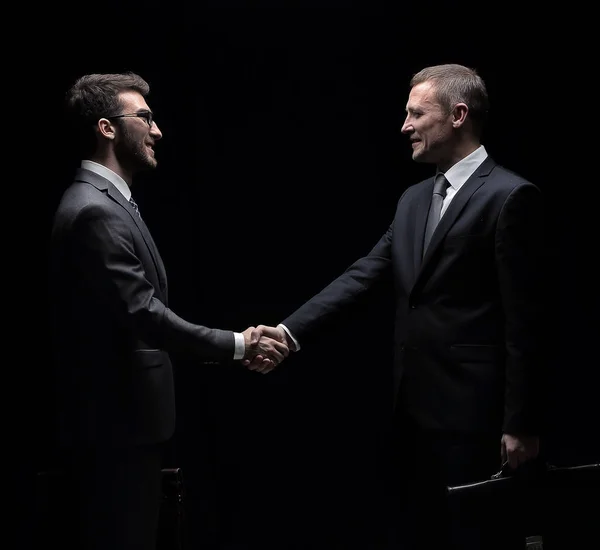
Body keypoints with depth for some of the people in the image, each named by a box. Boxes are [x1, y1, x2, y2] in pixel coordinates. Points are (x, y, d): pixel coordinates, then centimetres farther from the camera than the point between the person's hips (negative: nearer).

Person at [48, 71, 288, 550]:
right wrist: (236, 345, -17)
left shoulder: (107, 202, 14)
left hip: (121, 419, 10)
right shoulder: (95, 211, -18)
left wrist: (233, 346, 11)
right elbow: (143, 314, -23)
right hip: (113, 425, -10)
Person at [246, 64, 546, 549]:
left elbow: (525, 321, -14)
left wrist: (520, 424, -15)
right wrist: (290, 331, -3)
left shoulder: (511, 197, -11)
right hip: (416, 408, 8)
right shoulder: (414, 199, 14)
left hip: (475, 413, -8)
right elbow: (361, 276, 9)